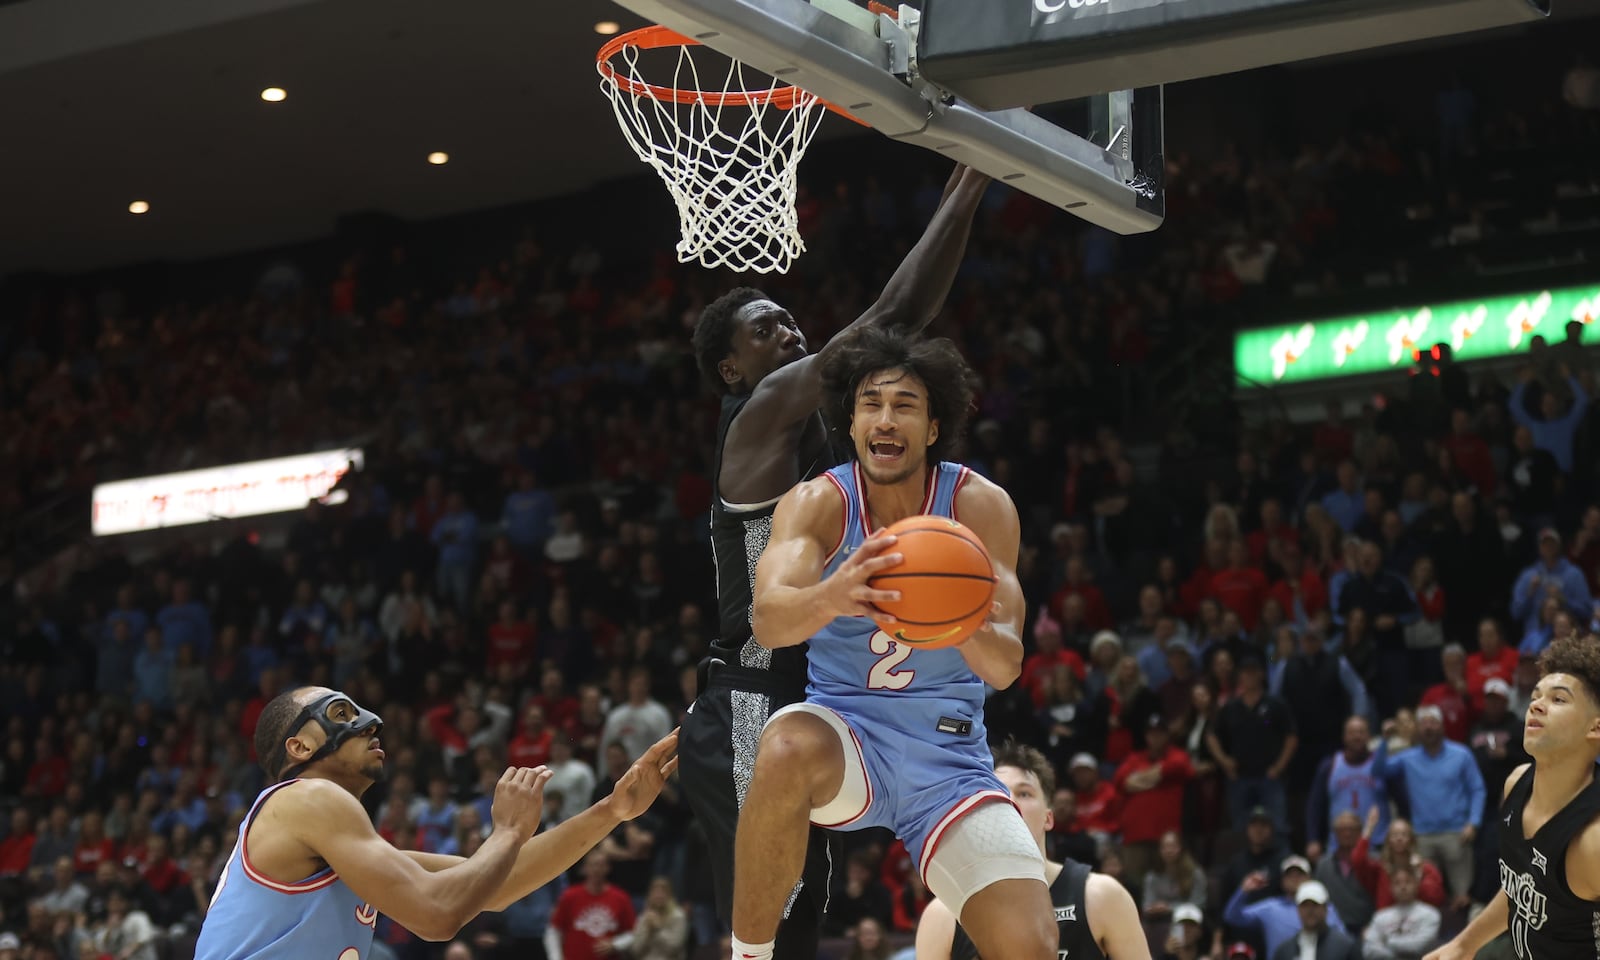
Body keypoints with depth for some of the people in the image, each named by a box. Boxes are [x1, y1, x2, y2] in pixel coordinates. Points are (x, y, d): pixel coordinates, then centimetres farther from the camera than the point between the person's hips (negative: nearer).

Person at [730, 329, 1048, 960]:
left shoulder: (981, 505, -6)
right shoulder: (816, 503, -8)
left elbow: (1005, 668, -13)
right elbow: (767, 619, -27)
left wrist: (970, 629, -37)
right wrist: (829, 598, -51)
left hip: (949, 752, 1)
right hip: (845, 728, -1)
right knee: (787, 750, -38)